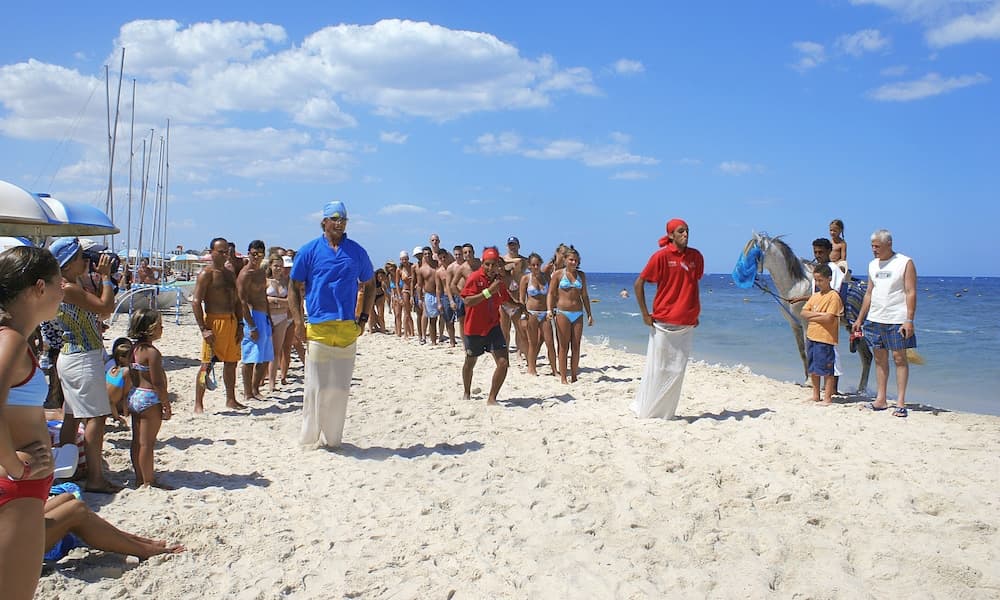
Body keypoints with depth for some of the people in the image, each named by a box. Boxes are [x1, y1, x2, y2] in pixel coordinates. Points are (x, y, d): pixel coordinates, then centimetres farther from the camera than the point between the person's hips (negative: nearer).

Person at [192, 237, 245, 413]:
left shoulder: (230, 274, 17)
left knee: (231, 363, 13)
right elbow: (196, 301, -13)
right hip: (214, 321, -7)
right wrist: (203, 329, -19)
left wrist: (240, 324, 11)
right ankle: (198, 404, -3)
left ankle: (231, 400, 23)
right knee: (207, 364, -7)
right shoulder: (206, 273, -6)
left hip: (232, 321, 7)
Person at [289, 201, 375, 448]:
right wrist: (298, 321, -4)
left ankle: (332, 438, 18)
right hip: (318, 326, -2)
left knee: (340, 387, 7)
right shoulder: (309, 251, 3)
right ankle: (310, 438, 12)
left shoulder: (357, 252, 10)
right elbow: (294, 287, 6)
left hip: (348, 328, 3)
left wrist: (363, 317, 11)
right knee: (316, 386, 0)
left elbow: (370, 284, 20)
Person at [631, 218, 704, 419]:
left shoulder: (696, 256, 7)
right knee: (658, 369, 2)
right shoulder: (661, 256, -8)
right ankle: (646, 411, 16)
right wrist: (645, 314, -8)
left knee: (677, 369, 8)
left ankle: (666, 413, 19)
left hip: (686, 323, 5)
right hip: (663, 322, -5)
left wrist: (696, 314, 16)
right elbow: (638, 284, -6)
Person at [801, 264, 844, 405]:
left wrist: (812, 317, -5)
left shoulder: (833, 296, -9)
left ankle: (828, 397, 4)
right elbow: (803, 313, 5)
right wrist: (818, 314, -10)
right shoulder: (814, 296, 14)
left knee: (827, 369, -2)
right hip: (811, 336, 8)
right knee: (813, 369, 14)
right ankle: (815, 395, 25)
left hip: (825, 338, -8)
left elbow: (829, 318, -18)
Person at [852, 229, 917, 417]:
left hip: (897, 320, -6)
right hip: (875, 319, 6)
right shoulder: (873, 264, 14)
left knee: (899, 358, -3)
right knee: (880, 358, 7)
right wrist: (859, 319, 15)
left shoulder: (905, 263, -4)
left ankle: (900, 402, 0)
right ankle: (880, 400, 12)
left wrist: (909, 320, -17)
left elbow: (911, 293, -9)